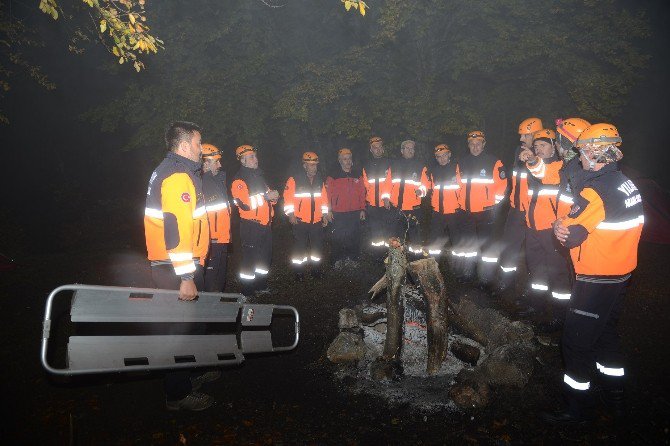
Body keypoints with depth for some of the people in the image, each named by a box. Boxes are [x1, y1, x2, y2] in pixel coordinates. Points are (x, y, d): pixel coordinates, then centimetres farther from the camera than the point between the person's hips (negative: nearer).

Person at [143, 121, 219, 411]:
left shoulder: (166, 171, 15)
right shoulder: (179, 176, -19)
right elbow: (176, 229, -26)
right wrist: (186, 277, -26)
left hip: (167, 266, 10)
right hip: (176, 269, -10)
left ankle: (190, 375, 39)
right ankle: (178, 395, 16)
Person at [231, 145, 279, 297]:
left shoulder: (259, 176, 16)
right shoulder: (239, 180, -12)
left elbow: (267, 193, 26)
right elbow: (244, 203, -23)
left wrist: (273, 195, 2)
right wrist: (266, 196, -21)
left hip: (265, 224, 9)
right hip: (251, 225, -9)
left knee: (265, 256, 17)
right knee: (250, 257, -3)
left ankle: (261, 285, 33)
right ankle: (247, 291, 9)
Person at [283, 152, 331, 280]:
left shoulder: (320, 181, 9)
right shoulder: (294, 180, -8)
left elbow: (324, 199, 14)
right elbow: (288, 198, -9)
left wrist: (325, 214, 10)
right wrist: (291, 214, -16)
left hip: (317, 221, 5)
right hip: (300, 221, -4)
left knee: (318, 247, 11)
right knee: (300, 248, 3)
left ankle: (317, 271, 26)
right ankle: (299, 273, 15)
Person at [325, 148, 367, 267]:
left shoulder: (358, 174, 8)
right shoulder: (333, 175, -1)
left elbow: (362, 192, 9)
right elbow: (328, 193, -1)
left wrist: (362, 209, 6)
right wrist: (329, 210, -5)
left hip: (355, 212, 3)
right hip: (338, 213, -2)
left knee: (354, 237, 7)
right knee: (338, 238, 3)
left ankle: (352, 258, 22)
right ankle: (337, 260, 15)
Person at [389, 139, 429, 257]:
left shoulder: (420, 166, 7)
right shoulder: (394, 166, 11)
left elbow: (425, 184, 4)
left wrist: (421, 190, -16)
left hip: (413, 206, -2)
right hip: (396, 206, 2)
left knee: (414, 231, -3)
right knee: (398, 232, 10)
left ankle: (417, 253, 8)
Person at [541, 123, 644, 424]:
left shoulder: (595, 190, -23)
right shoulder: (627, 184, 4)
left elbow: (569, 237, -22)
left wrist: (558, 225, -2)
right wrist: (566, 225, -9)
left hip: (597, 281, -9)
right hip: (622, 273, 9)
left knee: (576, 341, 4)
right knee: (605, 333, 23)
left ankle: (578, 407, 18)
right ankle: (616, 399, 38)